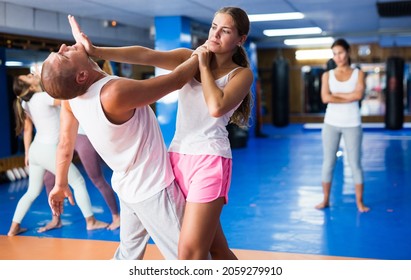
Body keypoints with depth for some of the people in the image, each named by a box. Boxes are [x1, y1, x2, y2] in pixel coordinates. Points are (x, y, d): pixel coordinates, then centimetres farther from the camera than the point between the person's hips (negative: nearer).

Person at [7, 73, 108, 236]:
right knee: (78, 182, 8)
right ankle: (90, 221, 14)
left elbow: (27, 129, 12)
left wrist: (27, 153, 19)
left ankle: (14, 228, 21)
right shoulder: (44, 97, -17)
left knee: (32, 192, 19)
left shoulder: (26, 103, 7)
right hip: (49, 151, -8)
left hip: (36, 150, 8)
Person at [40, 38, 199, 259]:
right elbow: (176, 80, -24)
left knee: (129, 253, 25)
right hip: (153, 188, -8)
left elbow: (65, 142, 4)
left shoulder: (70, 95, -10)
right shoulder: (114, 93, -33)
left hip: (128, 186, 8)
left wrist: (60, 184, 18)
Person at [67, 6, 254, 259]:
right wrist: (94, 51, -16)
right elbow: (146, 55, -4)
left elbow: (217, 107, -17)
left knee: (189, 253, -13)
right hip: (178, 158, 4)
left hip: (210, 161, -4)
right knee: (216, 248, 13)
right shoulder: (189, 57, 11)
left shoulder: (242, 74, 3)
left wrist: (204, 66, -5)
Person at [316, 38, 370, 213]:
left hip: (352, 124, -1)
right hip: (331, 123, 1)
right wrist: (349, 97, -11)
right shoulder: (327, 75, 4)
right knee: (328, 163, 5)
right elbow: (325, 98, -11)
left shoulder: (358, 74, 2)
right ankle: (325, 200, 15)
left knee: (355, 163, 1)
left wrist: (336, 94, -9)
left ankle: (359, 202, 11)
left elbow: (359, 94, -16)